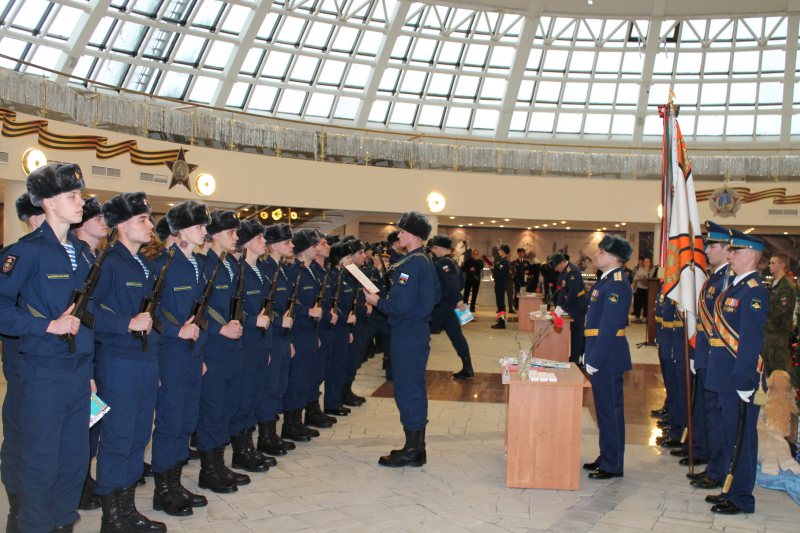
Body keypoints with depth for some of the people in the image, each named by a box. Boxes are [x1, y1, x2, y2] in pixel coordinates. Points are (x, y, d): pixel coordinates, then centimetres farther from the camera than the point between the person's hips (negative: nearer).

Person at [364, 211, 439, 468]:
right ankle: (417, 448, 23)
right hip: (421, 330, 10)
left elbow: (400, 305, -24)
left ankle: (411, 451, 4)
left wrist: (377, 301, -9)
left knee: (407, 390, -3)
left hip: (407, 335, -10)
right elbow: (435, 296, 21)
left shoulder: (410, 265, -18)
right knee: (416, 388, 15)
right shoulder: (427, 262, 12)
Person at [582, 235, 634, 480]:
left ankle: (613, 466, 10)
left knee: (610, 409, 0)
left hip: (608, 358, -10)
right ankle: (606, 457, 29)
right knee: (604, 408, 17)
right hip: (599, 356, 10)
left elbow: (609, 327, -22)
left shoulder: (617, 286, -18)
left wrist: (595, 359, -20)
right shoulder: (604, 281, 13)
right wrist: (588, 354, 18)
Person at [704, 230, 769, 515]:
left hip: (740, 376, -10)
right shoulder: (735, 286, 13)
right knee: (729, 434, 17)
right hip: (725, 374, 10)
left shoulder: (754, 292, -16)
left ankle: (742, 498, 12)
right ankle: (731, 489, 30)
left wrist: (743, 380, -24)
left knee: (741, 436, 1)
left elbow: (752, 340, -22)